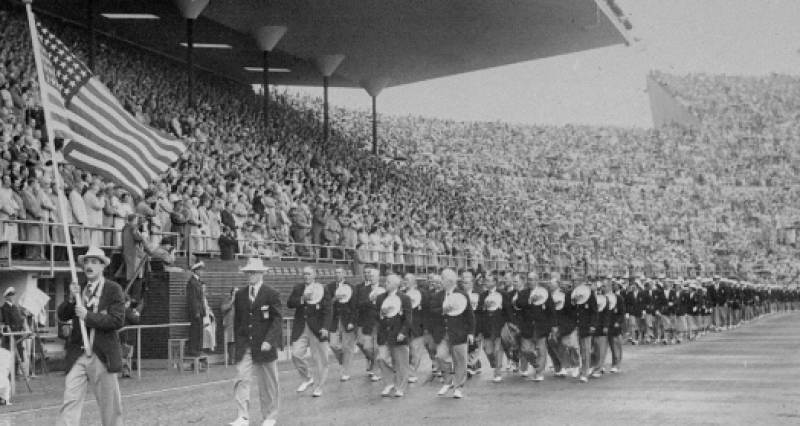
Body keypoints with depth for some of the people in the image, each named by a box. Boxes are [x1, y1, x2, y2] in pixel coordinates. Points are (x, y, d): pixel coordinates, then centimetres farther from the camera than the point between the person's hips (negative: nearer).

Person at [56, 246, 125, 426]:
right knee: (70, 401, -6)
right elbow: (62, 316, 6)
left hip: (102, 356, -3)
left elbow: (118, 321, -13)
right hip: (78, 355, 3)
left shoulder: (113, 289, -3)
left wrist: (88, 315, -17)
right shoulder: (78, 288, 11)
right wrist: (72, 298, -10)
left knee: (110, 405, 6)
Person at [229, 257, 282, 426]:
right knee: (241, 380, -9)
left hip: (265, 346, -3)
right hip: (244, 347, 3)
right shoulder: (240, 294, 8)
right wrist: (239, 339, 6)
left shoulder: (272, 294, -5)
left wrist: (269, 341, -19)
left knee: (268, 383, 7)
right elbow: (237, 320, 15)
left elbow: (277, 320, -9)